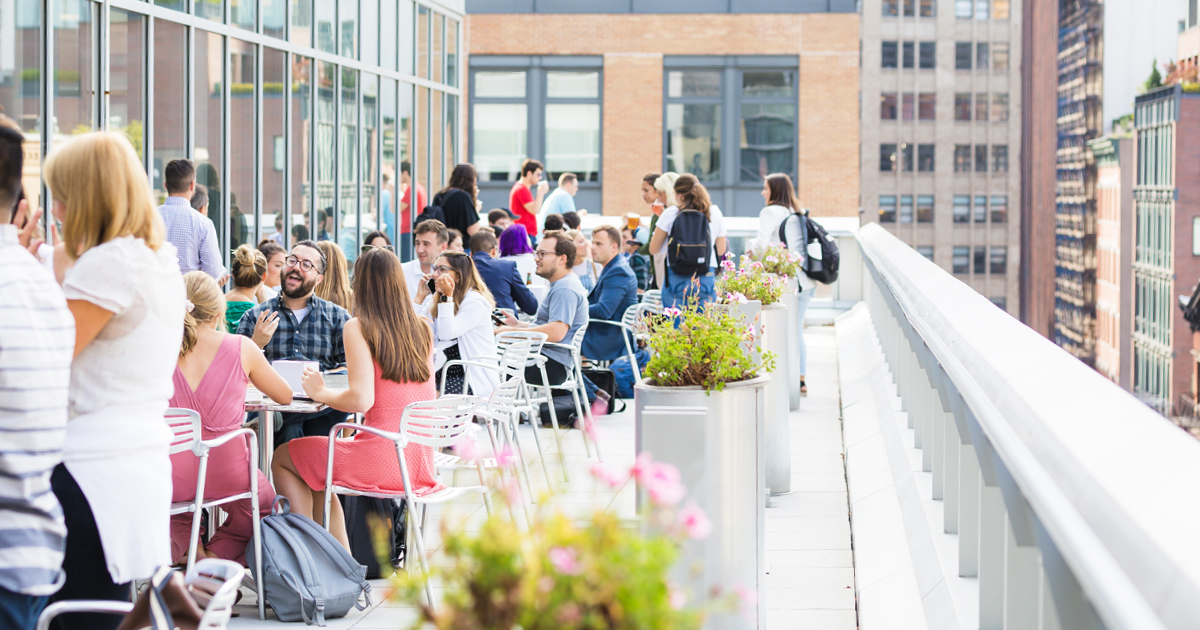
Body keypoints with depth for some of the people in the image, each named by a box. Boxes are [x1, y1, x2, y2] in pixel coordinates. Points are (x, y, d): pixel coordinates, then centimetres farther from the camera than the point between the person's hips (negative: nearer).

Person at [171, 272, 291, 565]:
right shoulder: (241, 348, -8)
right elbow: (286, 396, 8)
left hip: (170, 479, 1)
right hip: (225, 474, -1)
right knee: (263, 501, 33)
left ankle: (184, 546, 13)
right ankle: (218, 555, 14)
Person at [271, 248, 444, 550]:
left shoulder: (359, 327, -10)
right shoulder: (423, 328, 7)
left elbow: (361, 399, -18)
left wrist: (320, 392, 0)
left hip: (382, 458, -7)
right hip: (422, 460, 7)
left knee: (283, 459, 17)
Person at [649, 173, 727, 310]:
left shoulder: (670, 213, -1)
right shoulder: (715, 213, 5)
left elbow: (653, 249, 6)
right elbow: (721, 251, 13)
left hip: (676, 277, -2)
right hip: (706, 278, 2)